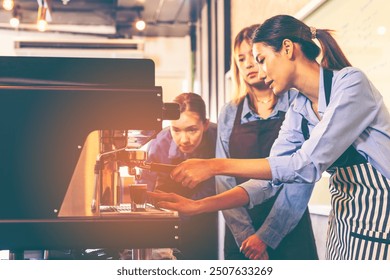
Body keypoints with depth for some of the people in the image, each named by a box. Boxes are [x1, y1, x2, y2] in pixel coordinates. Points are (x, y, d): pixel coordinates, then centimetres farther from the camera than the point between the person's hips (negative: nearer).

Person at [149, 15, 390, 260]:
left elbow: (308, 165, -25)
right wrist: (197, 206, -8)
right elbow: (270, 177, 2)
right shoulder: (298, 111, 5)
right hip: (345, 221, 6)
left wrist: (216, 166, -24)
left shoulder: (352, 83, -17)